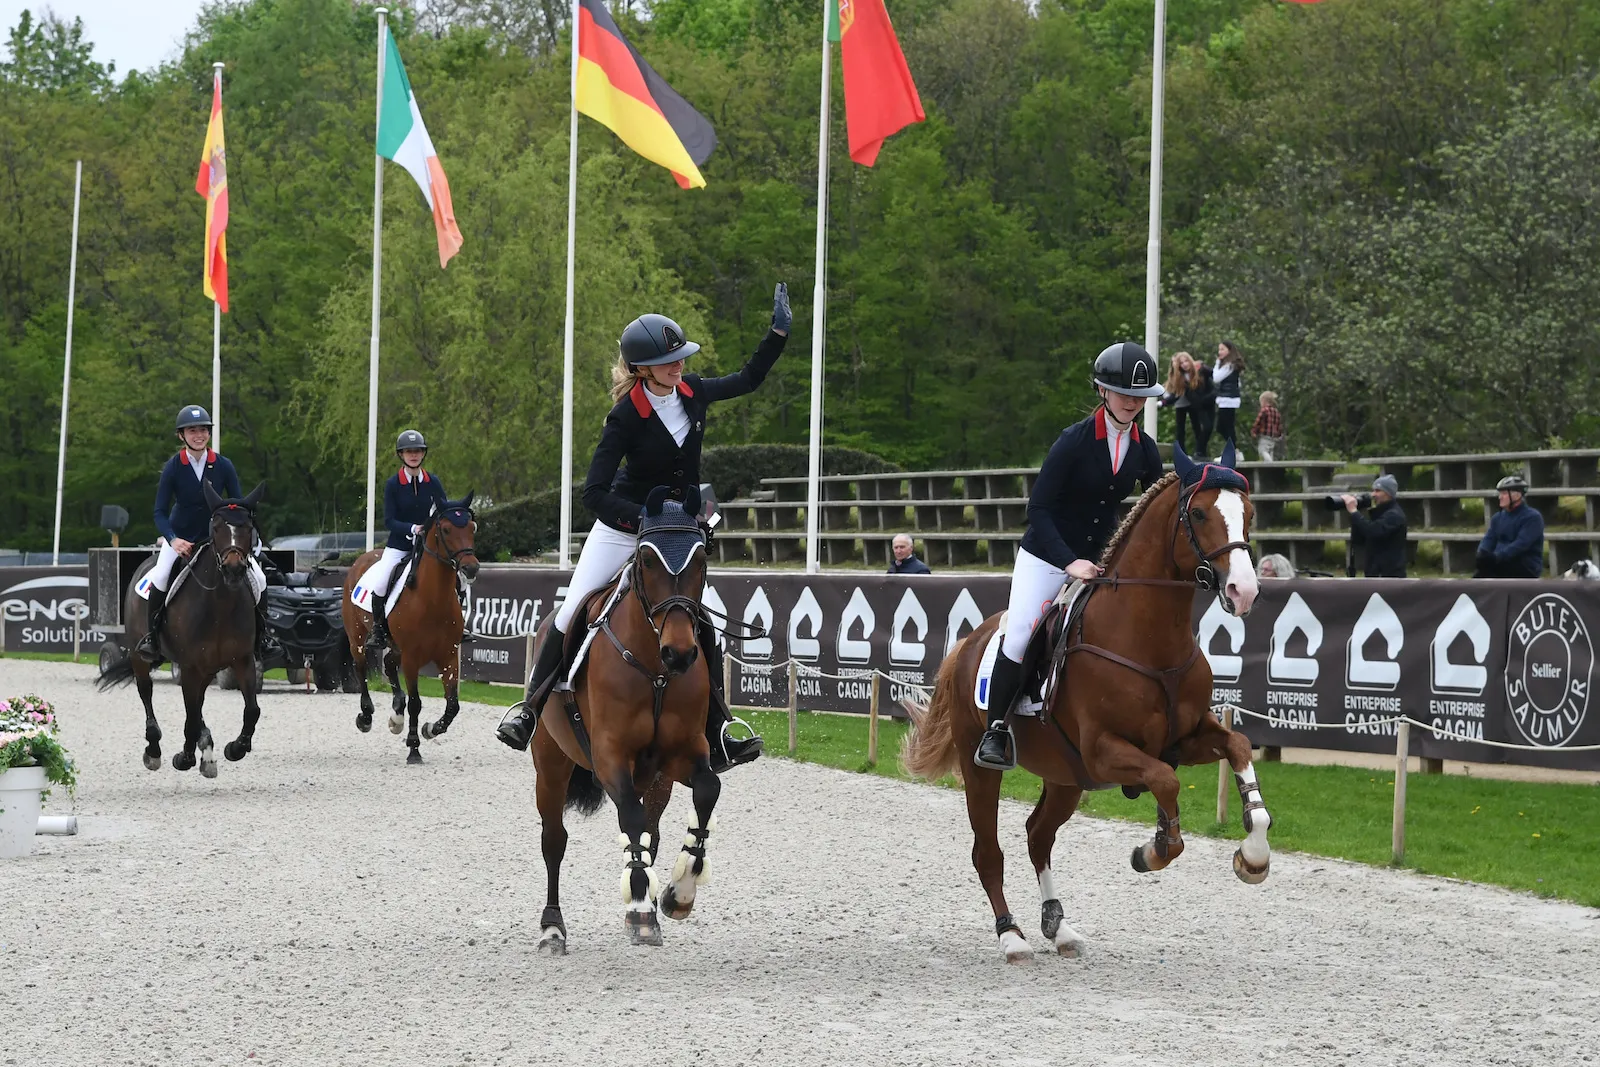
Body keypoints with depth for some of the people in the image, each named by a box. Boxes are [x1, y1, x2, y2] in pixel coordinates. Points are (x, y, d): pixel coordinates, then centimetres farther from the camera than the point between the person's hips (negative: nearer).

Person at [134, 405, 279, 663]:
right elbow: (160, 513, -11)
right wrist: (173, 540, -29)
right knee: (160, 578, -28)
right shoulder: (173, 467, -14)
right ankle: (152, 635, -9)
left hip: (217, 535, 2)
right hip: (180, 537, -2)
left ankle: (262, 632, 9)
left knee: (258, 578, -12)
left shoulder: (223, 466, -11)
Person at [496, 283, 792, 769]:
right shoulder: (626, 417, -22)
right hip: (623, 528, -4)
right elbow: (594, 493, -25)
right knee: (571, 615, -5)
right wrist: (647, 518, -36)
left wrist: (779, 333, 4)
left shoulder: (692, 392, -6)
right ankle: (531, 710, 10)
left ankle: (718, 737, -5)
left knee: (703, 627, -7)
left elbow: (747, 380, 14)